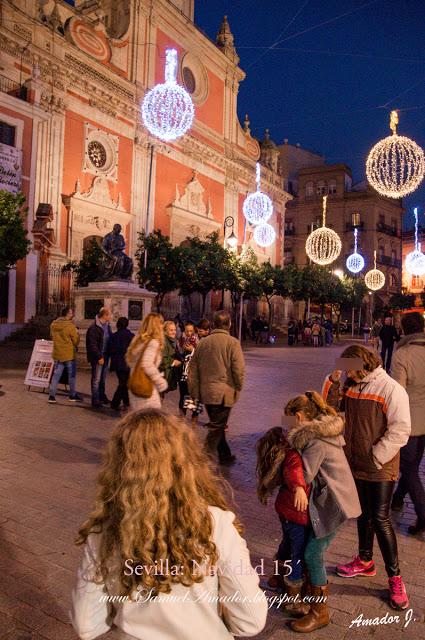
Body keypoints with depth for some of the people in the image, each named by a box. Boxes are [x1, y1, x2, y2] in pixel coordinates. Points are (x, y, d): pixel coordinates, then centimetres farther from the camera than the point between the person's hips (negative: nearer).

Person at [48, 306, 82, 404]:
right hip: (69, 354, -5)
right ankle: (72, 395, 18)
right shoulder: (70, 326, -18)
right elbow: (76, 341, -11)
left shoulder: (53, 324, 1)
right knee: (72, 375, 9)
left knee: (56, 375, 11)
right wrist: (77, 333, 6)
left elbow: (52, 337, 14)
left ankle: (52, 395, 9)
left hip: (57, 353, 5)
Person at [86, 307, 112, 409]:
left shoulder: (107, 326, 10)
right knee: (96, 379, -1)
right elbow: (92, 345, -18)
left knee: (103, 378, 19)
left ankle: (102, 396, 32)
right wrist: (99, 357, -20)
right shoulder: (94, 328, -16)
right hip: (97, 357, -8)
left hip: (105, 356, 8)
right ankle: (95, 400, 6)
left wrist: (107, 355, 10)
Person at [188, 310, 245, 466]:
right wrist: (238, 387, 1)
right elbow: (239, 369, -15)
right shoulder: (232, 342, -11)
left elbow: (193, 369, 9)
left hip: (206, 392, 6)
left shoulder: (203, 342, 6)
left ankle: (225, 455, 33)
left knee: (217, 425, 19)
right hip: (224, 392, -6)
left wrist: (194, 391, 16)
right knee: (217, 428, 3)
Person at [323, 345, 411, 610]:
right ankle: (365, 561, 39)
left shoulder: (391, 389, -18)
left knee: (380, 519, -1)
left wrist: (375, 457, -18)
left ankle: (395, 577, 15)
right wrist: (333, 380, -7)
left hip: (380, 469, -7)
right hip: (356, 464, 7)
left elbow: (400, 431, -20)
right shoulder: (351, 386, 3)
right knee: (363, 515, 20)